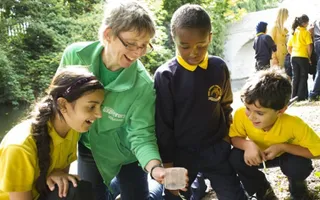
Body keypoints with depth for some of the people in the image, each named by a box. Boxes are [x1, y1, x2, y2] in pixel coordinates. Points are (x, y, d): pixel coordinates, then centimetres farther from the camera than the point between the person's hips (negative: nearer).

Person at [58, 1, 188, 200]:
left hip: (124, 152, -2)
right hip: (88, 147, 2)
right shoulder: (75, 55, -22)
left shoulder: (143, 85, -28)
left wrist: (155, 168, -45)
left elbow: (142, 135, -25)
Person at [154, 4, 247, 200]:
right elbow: (163, 125, -9)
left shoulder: (219, 67, -5)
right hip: (181, 153, -2)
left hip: (216, 150, 2)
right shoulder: (166, 75, -14)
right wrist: (167, 164, -6)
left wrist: (225, 136, 8)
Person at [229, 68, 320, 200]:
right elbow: (234, 137, -17)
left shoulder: (293, 124, -37)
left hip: (285, 155, -1)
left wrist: (282, 147, -36)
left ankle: (297, 188, 7)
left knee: (300, 165, -33)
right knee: (235, 157, -26)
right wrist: (248, 144, -40)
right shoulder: (241, 115, -34)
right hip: (258, 154, 2)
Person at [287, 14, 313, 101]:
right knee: (303, 78, 3)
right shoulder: (306, 32, -7)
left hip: (294, 57, 6)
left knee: (295, 77, 11)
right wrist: (309, 57, -2)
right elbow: (309, 46, -12)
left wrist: (293, 54, 16)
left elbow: (289, 47, 11)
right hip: (303, 57, -5)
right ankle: (301, 97, 1)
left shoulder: (293, 32, 11)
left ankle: (294, 97, 13)